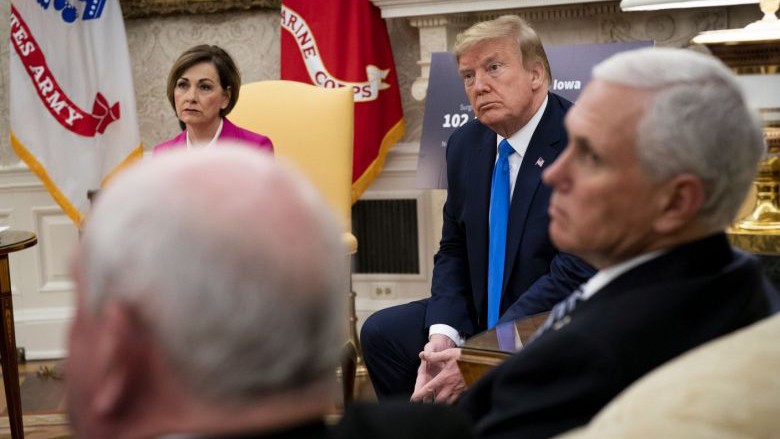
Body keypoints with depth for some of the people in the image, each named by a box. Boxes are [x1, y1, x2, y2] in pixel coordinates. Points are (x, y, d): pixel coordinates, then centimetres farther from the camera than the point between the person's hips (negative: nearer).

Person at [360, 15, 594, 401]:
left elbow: (577, 270, -23)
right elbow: (454, 250, 11)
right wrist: (442, 334, -9)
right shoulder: (465, 145, 5)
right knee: (380, 333, -2)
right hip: (479, 317, 7)